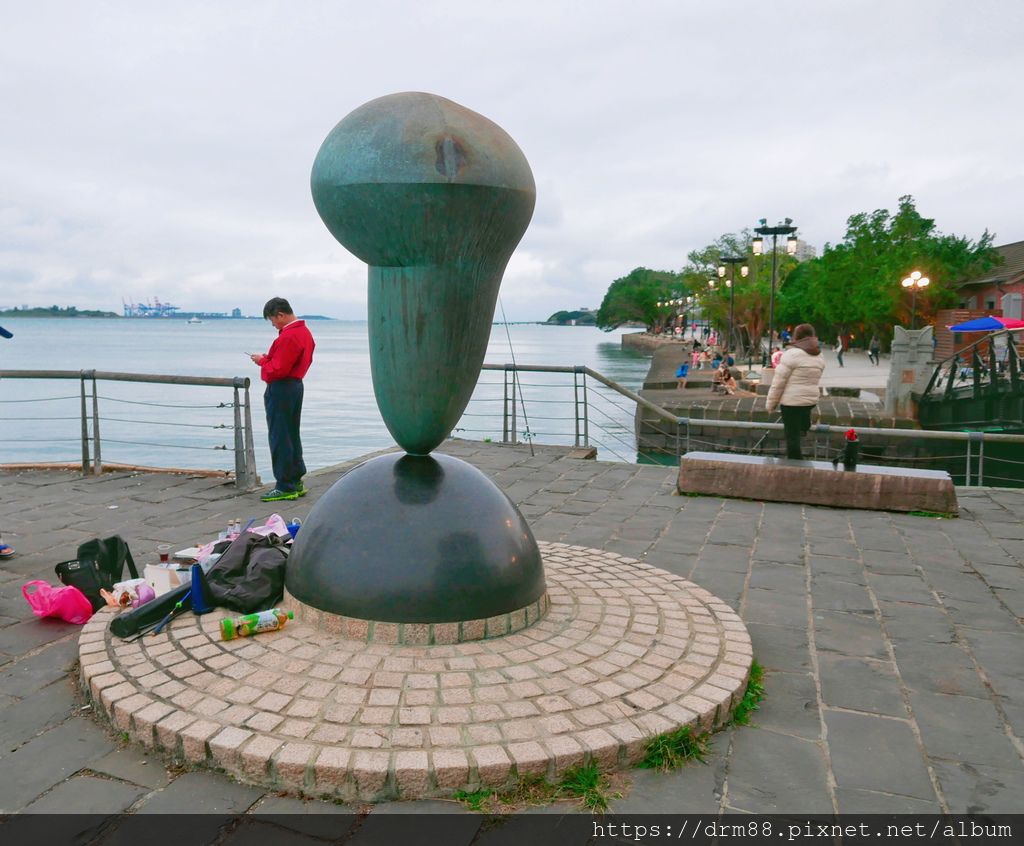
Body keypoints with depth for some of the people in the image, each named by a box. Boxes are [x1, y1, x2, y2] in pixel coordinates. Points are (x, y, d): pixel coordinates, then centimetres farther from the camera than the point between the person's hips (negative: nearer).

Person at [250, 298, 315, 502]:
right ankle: (296, 482, 23)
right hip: (296, 386, 10)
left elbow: (277, 370, -22)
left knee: (279, 438, -3)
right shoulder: (304, 332, 12)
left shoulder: (288, 337, -20)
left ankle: (285, 487, 2)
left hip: (280, 390, -10)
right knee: (292, 436, 16)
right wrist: (268, 358, 7)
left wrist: (262, 360, -6)